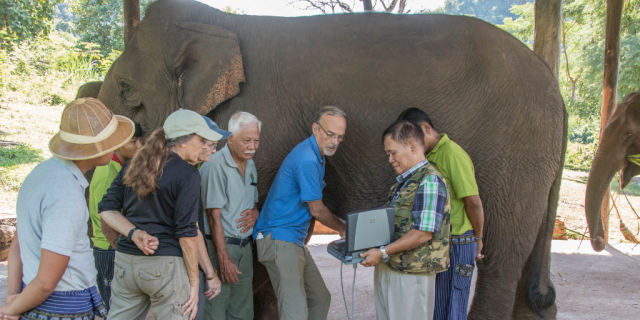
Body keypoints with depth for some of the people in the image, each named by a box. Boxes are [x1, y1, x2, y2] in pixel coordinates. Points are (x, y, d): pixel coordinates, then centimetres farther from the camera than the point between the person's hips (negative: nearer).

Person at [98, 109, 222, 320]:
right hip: (165, 264, -6)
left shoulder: (134, 165, 11)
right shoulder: (187, 174, -8)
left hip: (125, 262, 6)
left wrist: (134, 233, -5)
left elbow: (106, 209, 8)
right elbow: (186, 233, -12)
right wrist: (194, 282, -6)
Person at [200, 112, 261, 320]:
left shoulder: (250, 165, 13)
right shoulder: (215, 166, -14)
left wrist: (255, 213, -1)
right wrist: (224, 259, -18)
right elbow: (214, 216, -16)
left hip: (244, 247, 8)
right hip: (220, 246, -8)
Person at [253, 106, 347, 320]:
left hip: (295, 243, 11)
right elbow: (317, 210, -12)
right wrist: (343, 228, 3)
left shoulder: (316, 156, 14)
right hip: (279, 239, -11)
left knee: (320, 299, 16)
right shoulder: (307, 160, -19)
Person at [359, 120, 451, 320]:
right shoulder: (405, 182, 17)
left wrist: (383, 253, -20)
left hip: (411, 275, -9)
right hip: (388, 270, 9)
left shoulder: (429, 182, -15)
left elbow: (423, 233, -22)